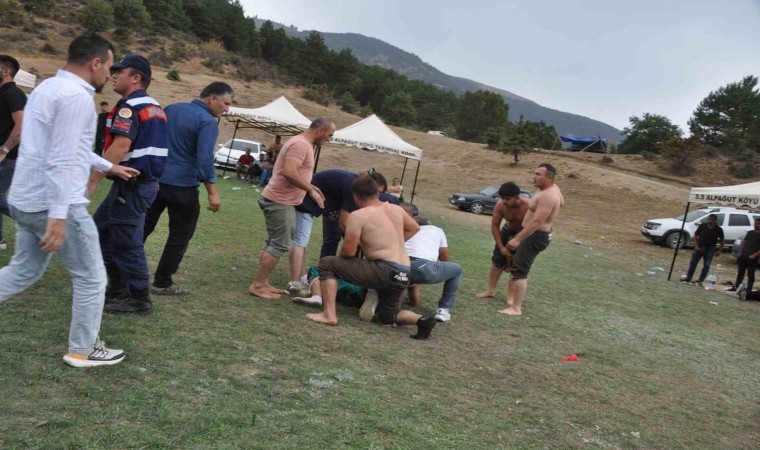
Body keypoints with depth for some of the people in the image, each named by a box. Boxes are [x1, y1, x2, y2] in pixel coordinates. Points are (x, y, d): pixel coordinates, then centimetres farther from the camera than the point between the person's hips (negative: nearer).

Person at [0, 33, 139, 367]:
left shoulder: (49, 87, 15)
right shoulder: (76, 95, -17)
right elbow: (61, 159, -24)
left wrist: (109, 167, 34)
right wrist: (58, 215, -26)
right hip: (53, 204, -10)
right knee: (91, 278, 5)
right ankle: (83, 350, 17)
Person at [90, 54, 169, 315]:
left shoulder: (129, 106, -14)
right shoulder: (155, 107, 15)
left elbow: (120, 147, -26)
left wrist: (93, 180, -24)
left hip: (132, 184, -10)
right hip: (145, 181, 10)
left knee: (126, 243, -1)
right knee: (102, 230, 20)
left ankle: (140, 301, 10)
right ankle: (118, 289, 27)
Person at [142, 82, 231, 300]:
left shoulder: (171, 109, 10)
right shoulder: (208, 122, -14)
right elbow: (205, 160, -22)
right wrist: (213, 192, -19)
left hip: (155, 180, 7)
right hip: (182, 187, -7)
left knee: (143, 228, 15)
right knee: (180, 236, 7)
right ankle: (162, 283, 13)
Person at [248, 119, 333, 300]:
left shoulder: (302, 143, 16)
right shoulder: (301, 144, -17)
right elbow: (289, 172, -28)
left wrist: (309, 186, 15)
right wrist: (311, 190, -20)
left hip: (277, 199, 11)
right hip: (281, 201, -11)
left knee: (273, 242, 14)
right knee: (280, 244, -7)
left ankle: (261, 283, 19)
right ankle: (258, 285, -2)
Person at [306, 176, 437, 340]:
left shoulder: (357, 216, -6)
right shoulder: (396, 209, 14)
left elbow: (348, 251, -7)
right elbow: (414, 228, 30)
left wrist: (340, 256, 15)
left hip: (384, 271, -7)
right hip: (403, 276, 7)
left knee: (326, 263, 3)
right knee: (388, 316, 27)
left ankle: (329, 314, -6)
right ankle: (420, 319, -1)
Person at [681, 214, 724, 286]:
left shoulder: (718, 229, -8)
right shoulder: (702, 226, -5)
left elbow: (722, 240, 2)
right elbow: (695, 235, 4)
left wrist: (720, 250, -7)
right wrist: (696, 245, -5)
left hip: (709, 249, -1)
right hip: (699, 247, 2)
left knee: (706, 265, -2)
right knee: (693, 262, 1)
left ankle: (700, 280, 7)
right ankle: (688, 278, 10)